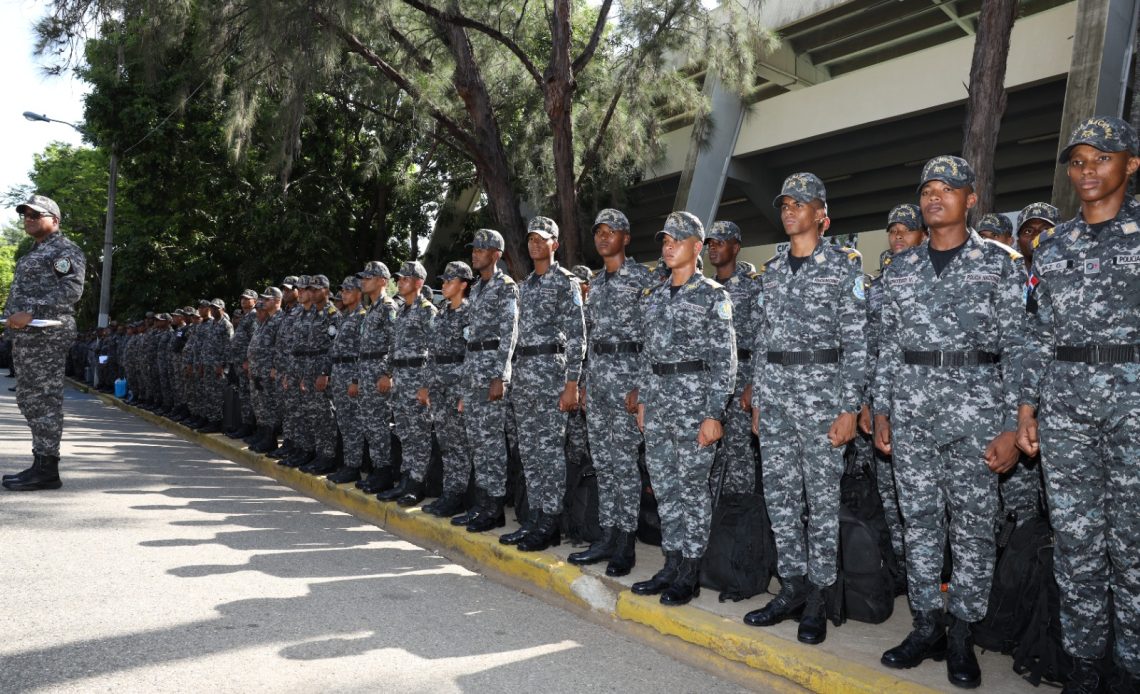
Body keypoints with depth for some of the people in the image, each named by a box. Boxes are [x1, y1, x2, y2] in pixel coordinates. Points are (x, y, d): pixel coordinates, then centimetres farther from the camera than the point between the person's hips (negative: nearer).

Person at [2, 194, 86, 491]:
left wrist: (30, 313, -22)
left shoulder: (65, 249, -5)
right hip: (26, 334, 10)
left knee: (44, 399, -8)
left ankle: (46, 469, -4)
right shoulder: (36, 252, 25)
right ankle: (41, 463, 18)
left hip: (45, 333, -10)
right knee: (28, 398, 11)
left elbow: (71, 289, -17)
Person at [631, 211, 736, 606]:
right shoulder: (654, 296, 14)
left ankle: (690, 573, 12)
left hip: (695, 399, -6)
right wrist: (643, 401, 14)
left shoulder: (712, 295, -5)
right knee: (664, 485, 10)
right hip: (658, 399, 6)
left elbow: (725, 360, -9)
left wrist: (714, 414, -15)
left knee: (692, 486, 1)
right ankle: (672, 564, 22)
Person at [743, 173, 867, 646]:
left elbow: (856, 341, -7)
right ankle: (792, 587, 20)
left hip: (822, 390, -5)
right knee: (779, 494, 8)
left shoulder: (843, 265, -2)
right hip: (775, 393, 6)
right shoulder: (772, 270, 14)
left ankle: (817, 598, 12)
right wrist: (757, 400, 12)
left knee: (823, 497, 1)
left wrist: (849, 409, -13)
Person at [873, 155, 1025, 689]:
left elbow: (1015, 346, -1)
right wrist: (881, 412, 7)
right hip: (911, 407, 3)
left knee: (973, 525, 2)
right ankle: (927, 626, 19)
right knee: (918, 519, 7)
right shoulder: (900, 267, 12)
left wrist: (1012, 426, -8)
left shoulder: (1000, 261, 3)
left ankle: (961, 634, 16)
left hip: (976, 404, -3)